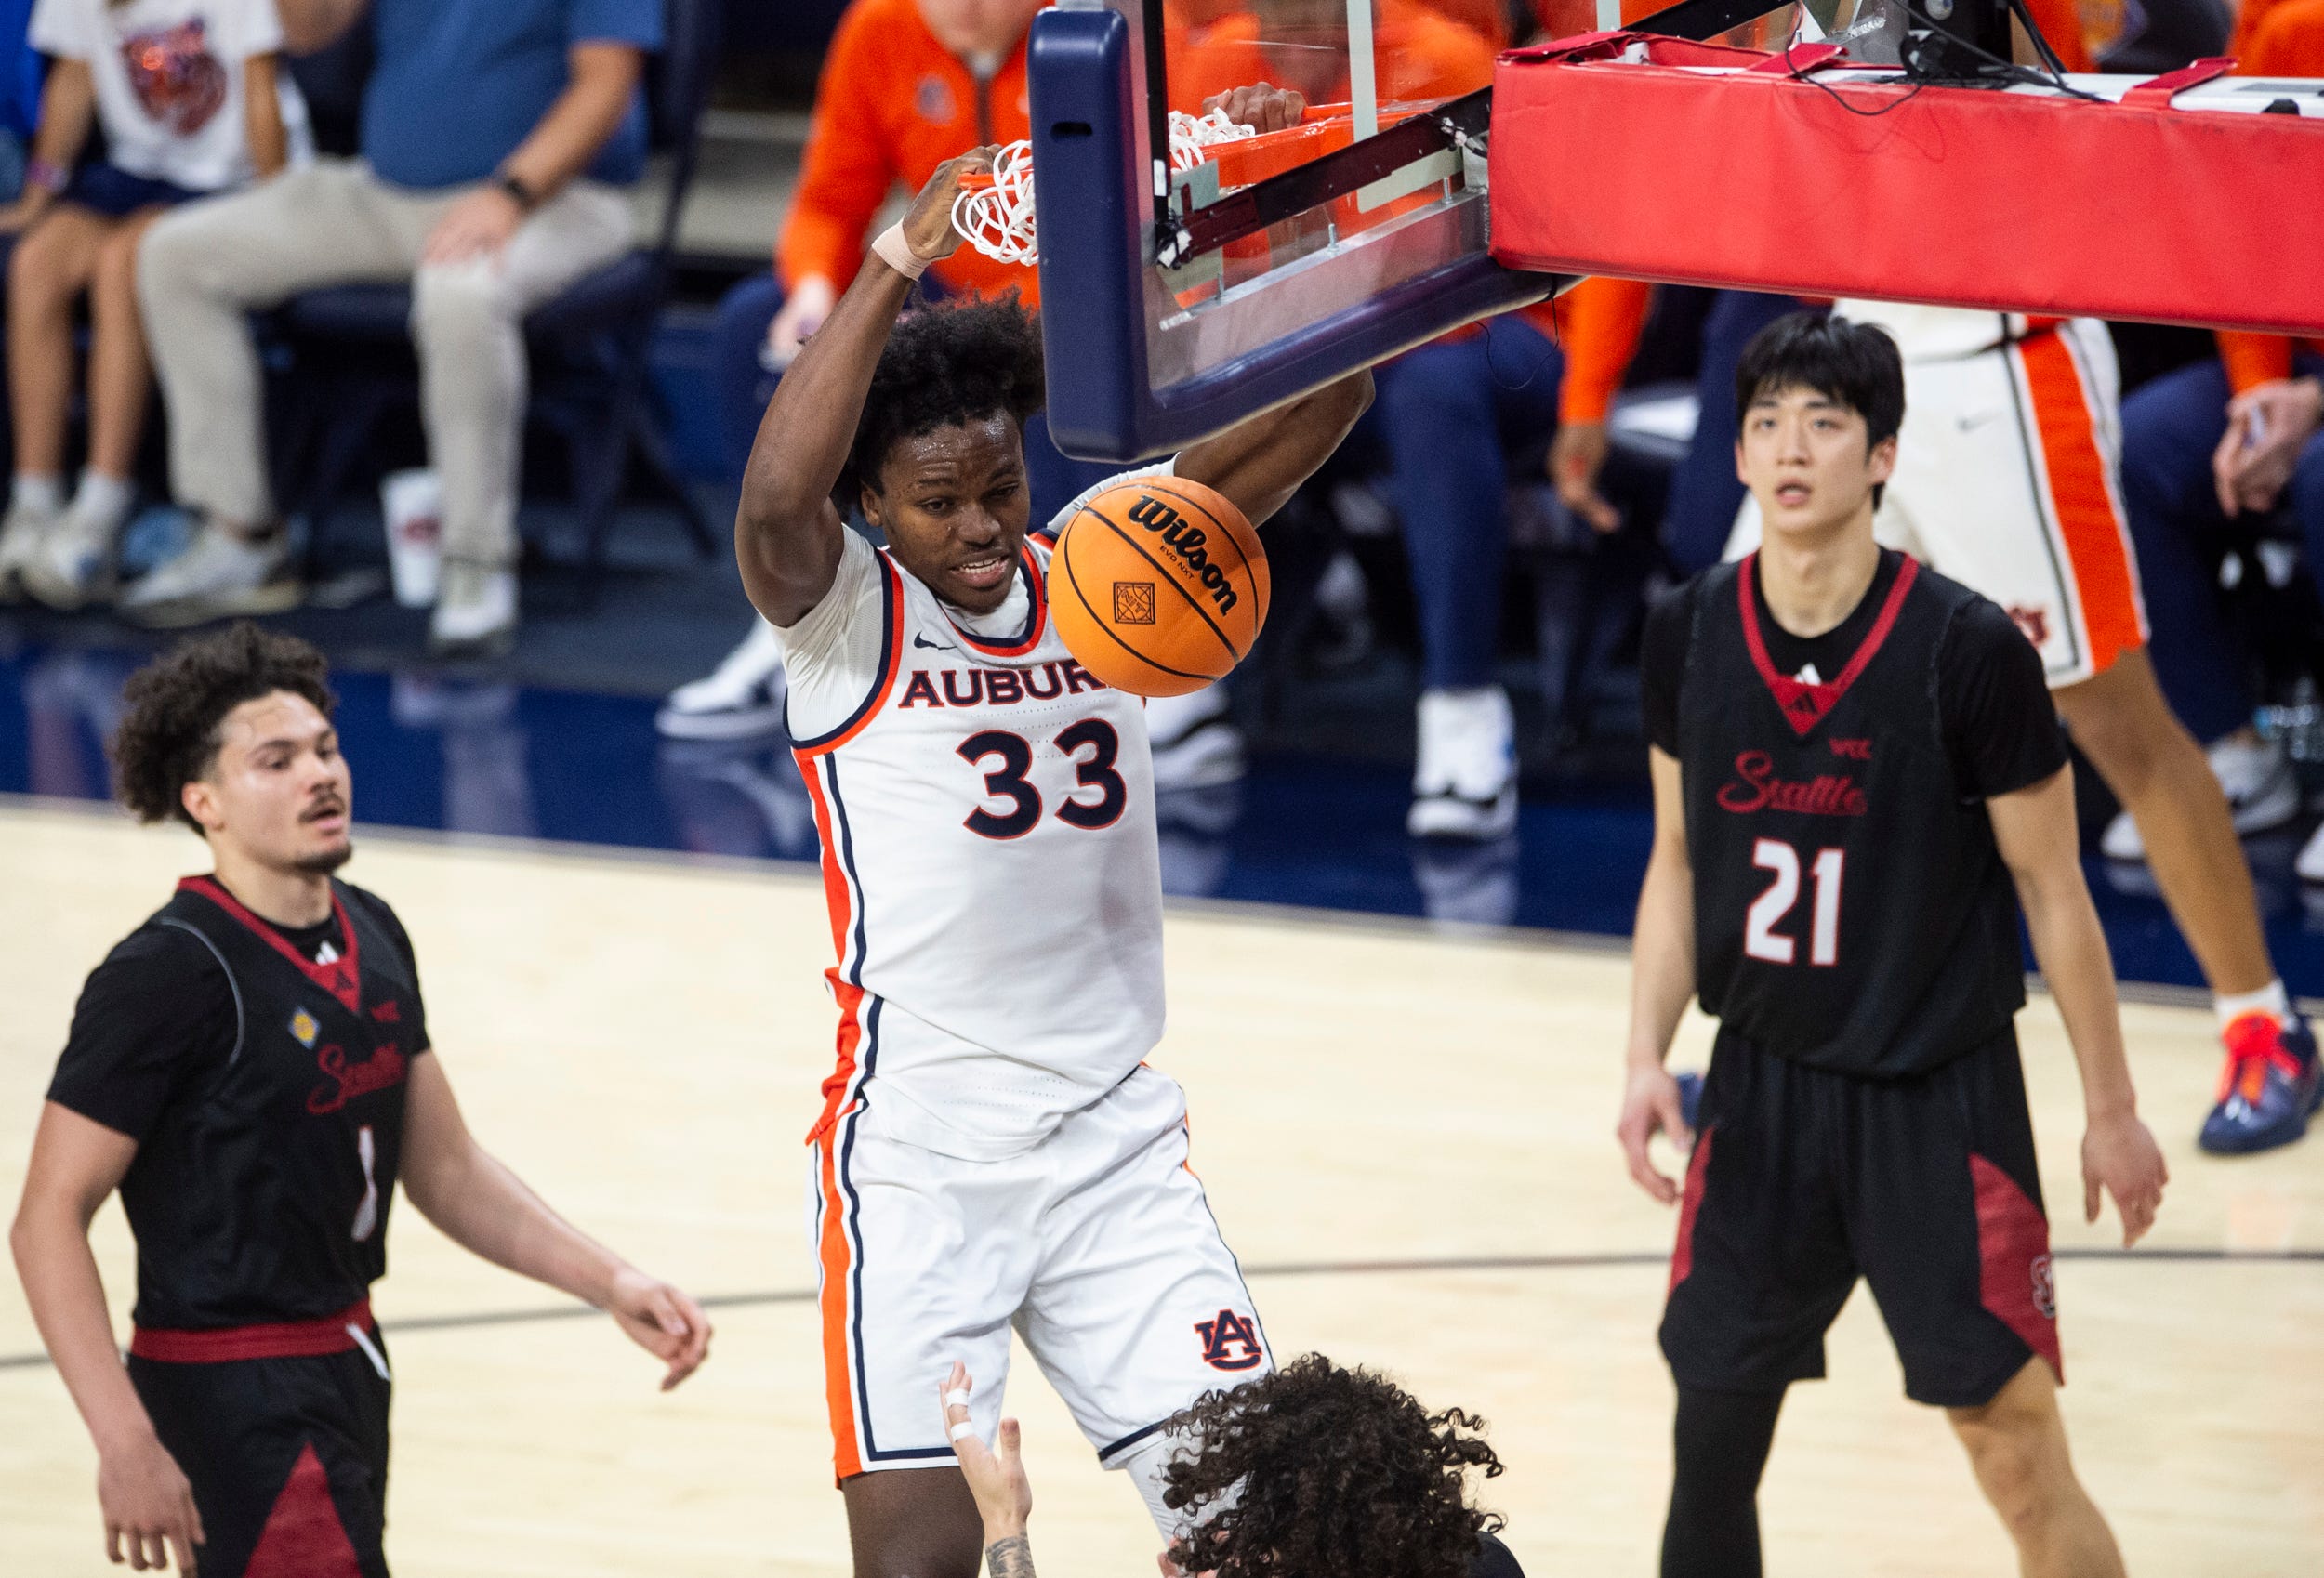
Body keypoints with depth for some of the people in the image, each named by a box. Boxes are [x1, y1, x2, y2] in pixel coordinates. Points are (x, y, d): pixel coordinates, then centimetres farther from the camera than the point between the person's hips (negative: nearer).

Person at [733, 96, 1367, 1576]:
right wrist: (901, 261, -32)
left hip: (1116, 1147, 4)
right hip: (917, 1158, -4)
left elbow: (1321, 405, -1)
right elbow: (775, 498, -29)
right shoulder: (847, 618, -6)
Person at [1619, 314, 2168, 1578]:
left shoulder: (1968, 652, -15)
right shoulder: (1688, 638, -3)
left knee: (2016, 1450, -5)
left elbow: (2051, 891, -7)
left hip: (1940, 1100, -4)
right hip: (1762, 1088, 4)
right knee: (1713, 1436, 8)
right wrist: (1648, 1060, 0)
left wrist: (2111, 1110, -2)